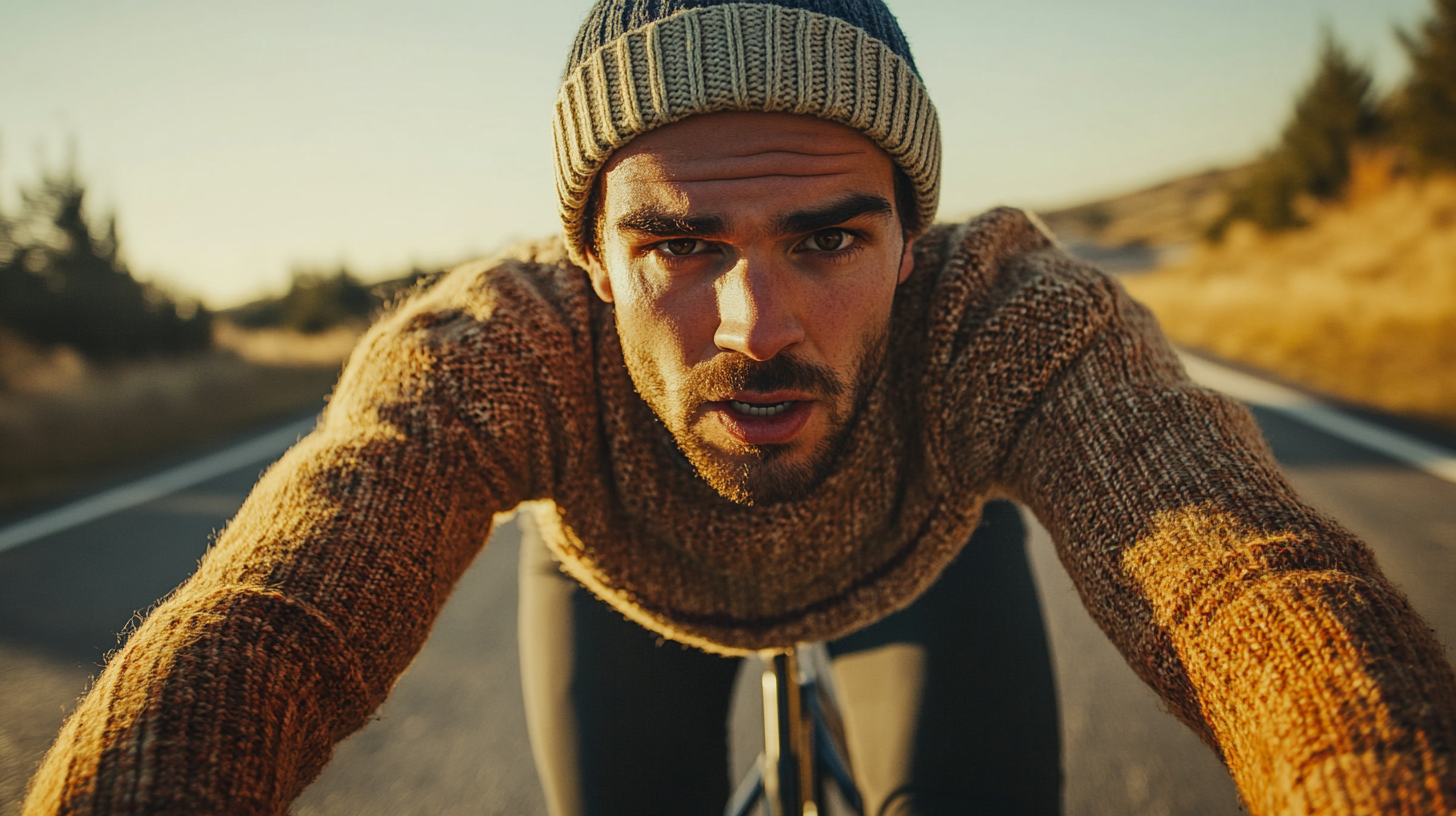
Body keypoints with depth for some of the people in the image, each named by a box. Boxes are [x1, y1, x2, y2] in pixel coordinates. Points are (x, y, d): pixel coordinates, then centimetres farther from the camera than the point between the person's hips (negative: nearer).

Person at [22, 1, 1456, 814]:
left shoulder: (1014, 317, -41)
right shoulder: (498, 344, -40)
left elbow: (1271, 589, -54)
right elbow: (243, 637, -50)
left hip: (924, 555, 1)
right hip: (620, 584, 1)